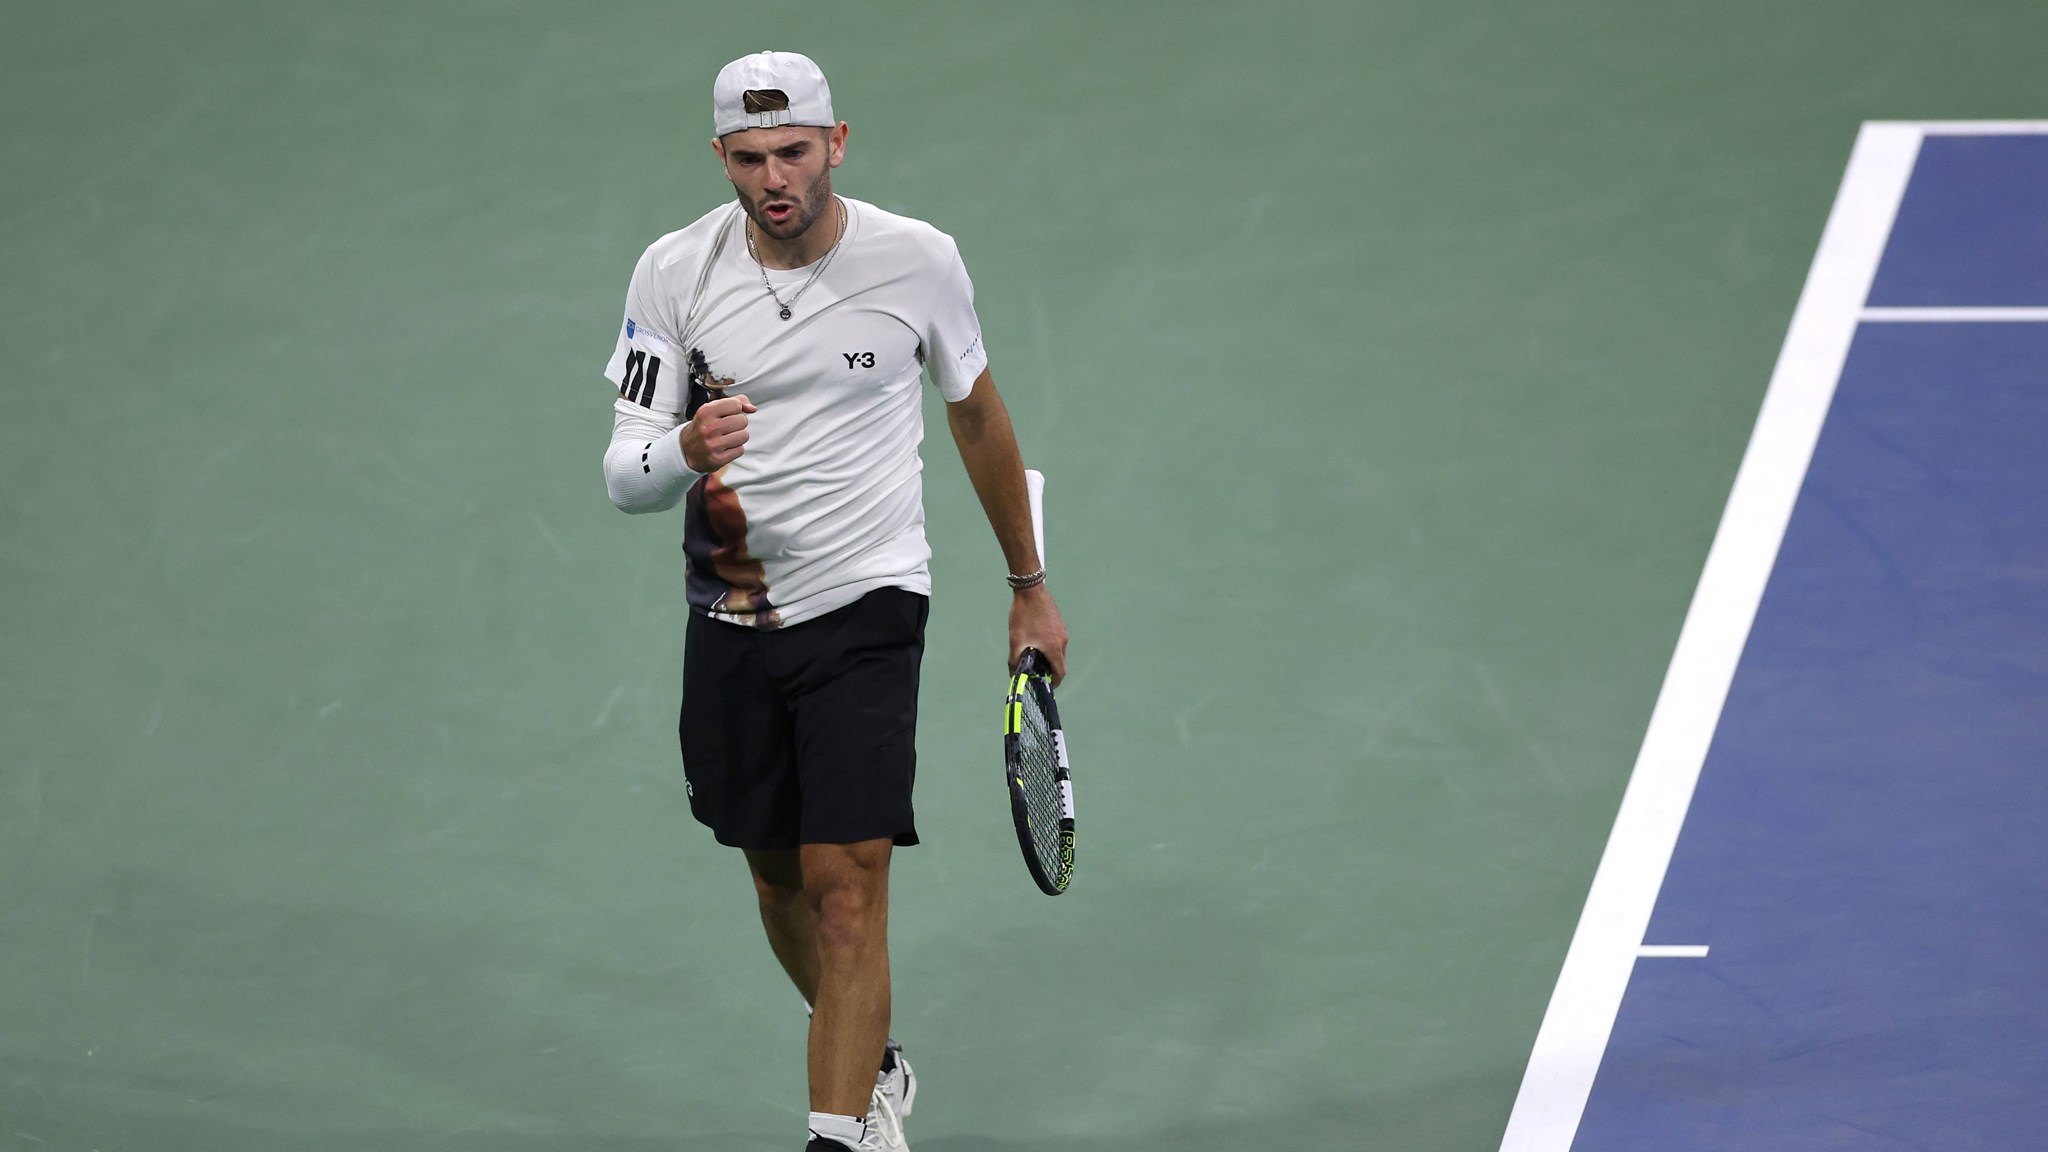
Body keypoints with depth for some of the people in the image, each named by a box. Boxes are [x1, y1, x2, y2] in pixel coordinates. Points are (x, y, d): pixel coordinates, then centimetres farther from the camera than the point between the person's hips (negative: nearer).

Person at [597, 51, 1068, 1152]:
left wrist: (1029, 587, 17)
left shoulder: (918, 261, -7)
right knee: (780, 878, 15)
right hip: (731, 615, 3)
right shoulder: (675, 272, -6)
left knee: (846, 886, -13)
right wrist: (685, 455, -30)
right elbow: (624, 472, -5)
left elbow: (976, 412, 10)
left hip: (867, 606, -3)